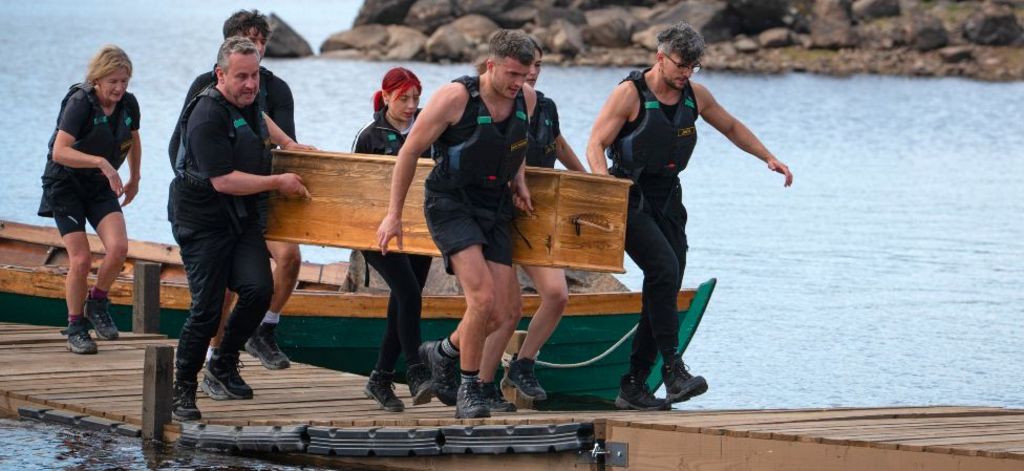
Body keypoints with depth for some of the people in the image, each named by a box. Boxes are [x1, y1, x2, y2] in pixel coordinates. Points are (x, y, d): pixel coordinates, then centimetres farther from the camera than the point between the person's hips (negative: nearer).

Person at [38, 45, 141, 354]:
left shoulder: (128, 104, -3)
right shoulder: (80, 103, -21)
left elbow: (133, 141, 20)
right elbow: (59, 151, -32)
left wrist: (135, 179, 26)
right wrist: (100, 161, -40)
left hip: (100, 185, 5)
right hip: (65, 185, -5)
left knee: (118, 248, -17)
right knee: (80, 259, -11)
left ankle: (97, 303, 9)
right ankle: (76, 327, 8)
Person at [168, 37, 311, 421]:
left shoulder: (247, 99, 6)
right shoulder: (208, 116, -21)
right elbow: (224, 180, -25)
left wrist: (286, 143, 28)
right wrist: (279, 183, -16)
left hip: (241, 217, 7)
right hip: (202, 221, -7)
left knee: (258, 289, -13)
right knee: (207, 308, -10)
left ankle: (223, 367, 7)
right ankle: (183, 389, 6)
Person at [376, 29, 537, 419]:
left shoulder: (526, 98, -1)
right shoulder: (455, 98, -18)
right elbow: (411, 150, -9)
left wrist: (518, 180, 6)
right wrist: (394, 214, -7)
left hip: (495, 211, 6)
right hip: (451, 207, -6)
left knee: (494, 315, 0)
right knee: (482, 296, -23)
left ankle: (443, 353, 32)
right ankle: (468, 390, -6)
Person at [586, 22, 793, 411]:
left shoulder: (695, 95, 6)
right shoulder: (630, 94, -11)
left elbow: (731, 127, 22)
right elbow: (596, 144, -13)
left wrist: (769, 159, 13)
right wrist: (606, 184, -32)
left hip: (667, 201, 7)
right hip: (630, 199, -7)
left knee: (665, 291, 2)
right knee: (664, 269, -25)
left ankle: (633, 386, 8)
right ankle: (673, 369, -25)